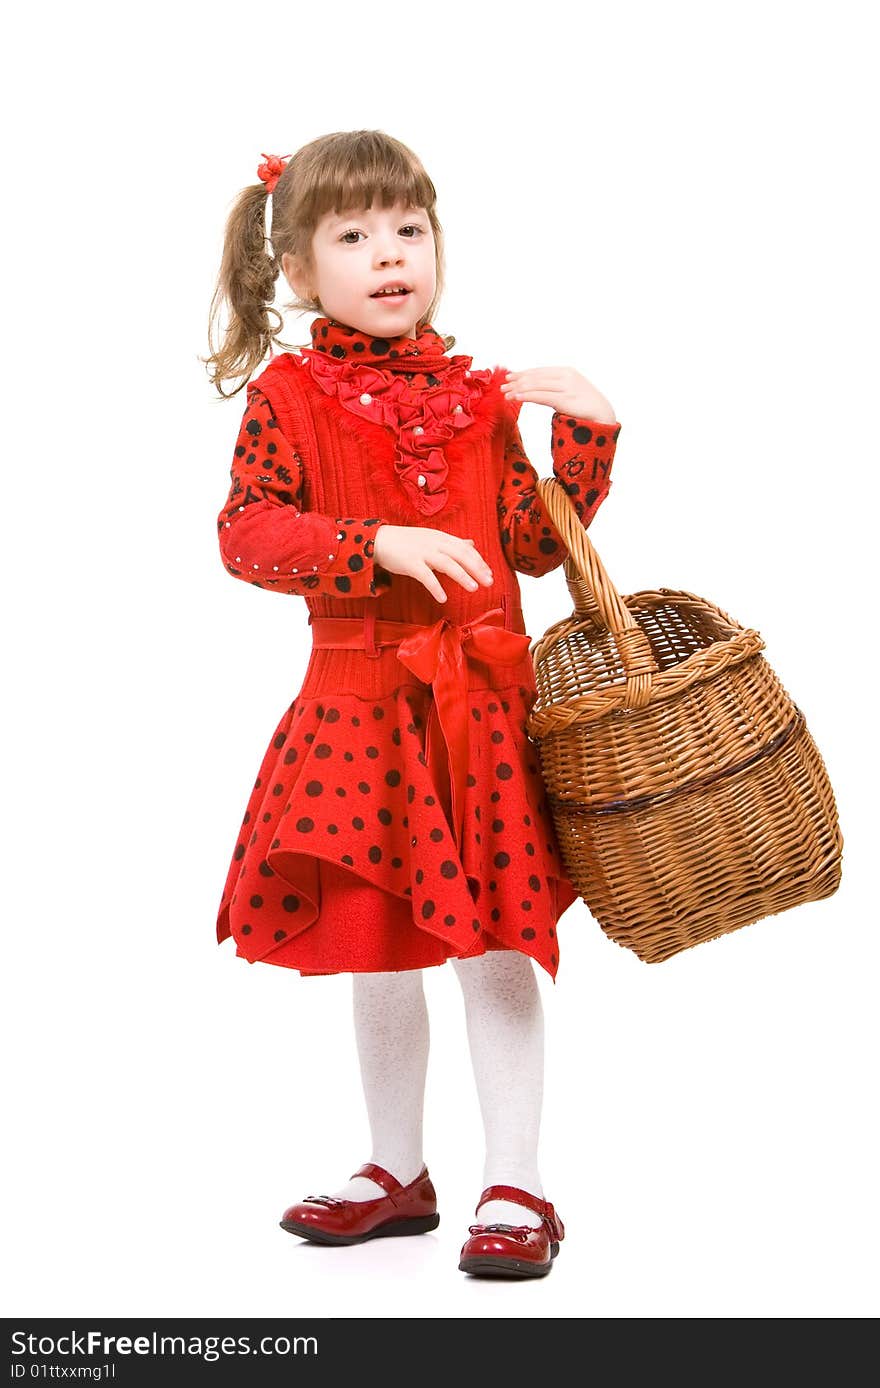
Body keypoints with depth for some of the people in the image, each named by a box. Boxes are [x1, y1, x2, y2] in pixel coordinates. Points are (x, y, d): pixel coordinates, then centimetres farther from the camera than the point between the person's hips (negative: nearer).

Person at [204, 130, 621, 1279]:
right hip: (361, 705, -1)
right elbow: (246, 531, -12)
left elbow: (535, 543, 8)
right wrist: (381, 545, -24)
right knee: (374, 949, 11)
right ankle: (397, 1173, 28)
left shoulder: (478, 397, 7)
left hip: (484, 704, 1)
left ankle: (514, 1189, 11)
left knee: (498, 947, 1)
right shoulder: (289, 394, -1)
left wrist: (588, 435, -3)